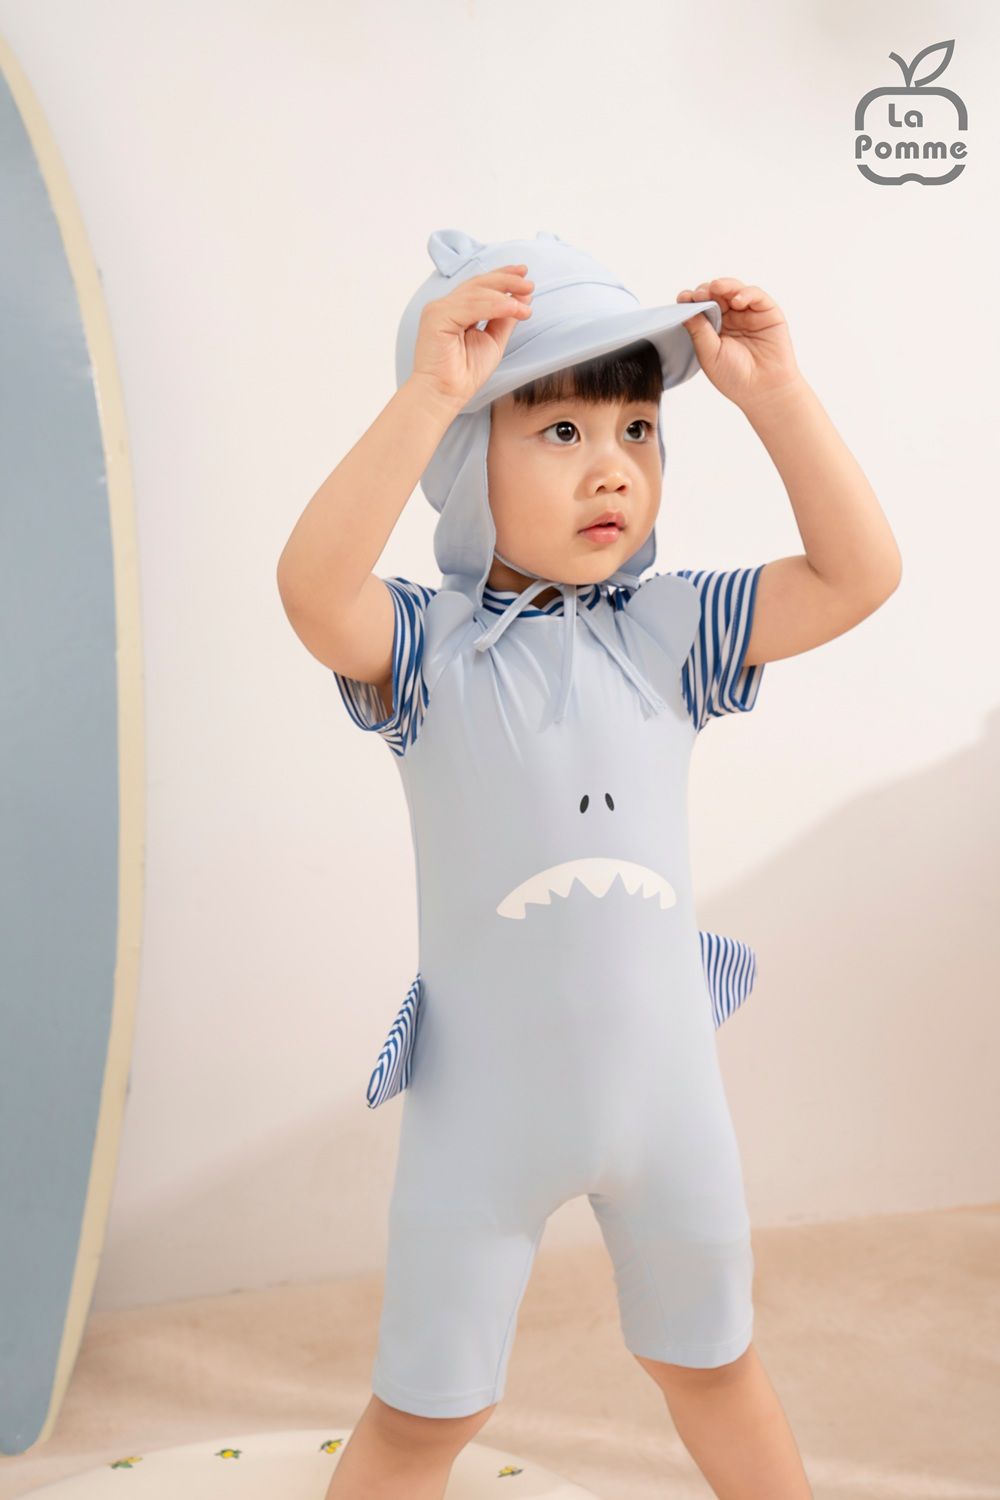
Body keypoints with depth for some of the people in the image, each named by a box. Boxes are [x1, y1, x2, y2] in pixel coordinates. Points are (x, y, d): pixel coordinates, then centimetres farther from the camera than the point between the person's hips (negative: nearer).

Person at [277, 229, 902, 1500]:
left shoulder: (669, 630, -5)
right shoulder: (425, 644, -14)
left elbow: (859, 574, -9)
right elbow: (312, 586, -34)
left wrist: (772, 391, -14)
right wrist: (425, 390, -37)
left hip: (667, 1089, 3)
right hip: (485, 1108, -3)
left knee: (714, 1367, 27)